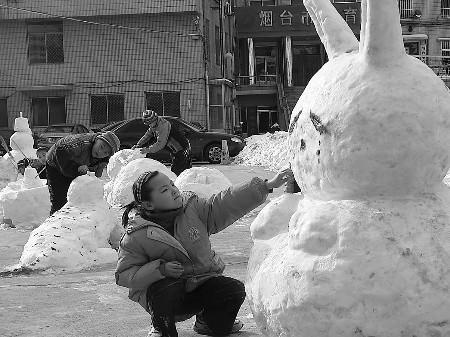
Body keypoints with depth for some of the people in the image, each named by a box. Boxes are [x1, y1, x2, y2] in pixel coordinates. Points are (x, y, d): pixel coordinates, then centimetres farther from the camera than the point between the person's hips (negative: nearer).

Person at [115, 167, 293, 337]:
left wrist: (267, 185, -19)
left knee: (235, 290, -17)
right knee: (166, 290, -37)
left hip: (201, 281, 4)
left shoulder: (193, 208, -6)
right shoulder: (137, 235, -16)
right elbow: (124, 276, -14)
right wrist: (160, 269, -28)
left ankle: (206, 322, 16)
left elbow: (227, 203, -11)